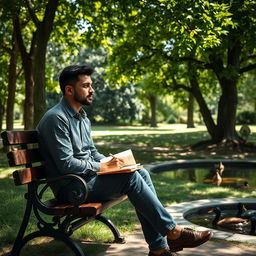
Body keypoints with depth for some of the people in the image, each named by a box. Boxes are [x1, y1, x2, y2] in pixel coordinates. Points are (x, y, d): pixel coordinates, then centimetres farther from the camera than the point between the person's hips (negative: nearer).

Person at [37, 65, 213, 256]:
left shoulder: (82, 117, 16)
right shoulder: (56, 118, -16)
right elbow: (66, 164, -21)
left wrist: (112, 163, 2)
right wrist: (103, 167, -15)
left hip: (88, 176, 9)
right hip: (71, 187, -9)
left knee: (142, 173, -6)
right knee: (131, 177, -23)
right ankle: (172, 231, -10)